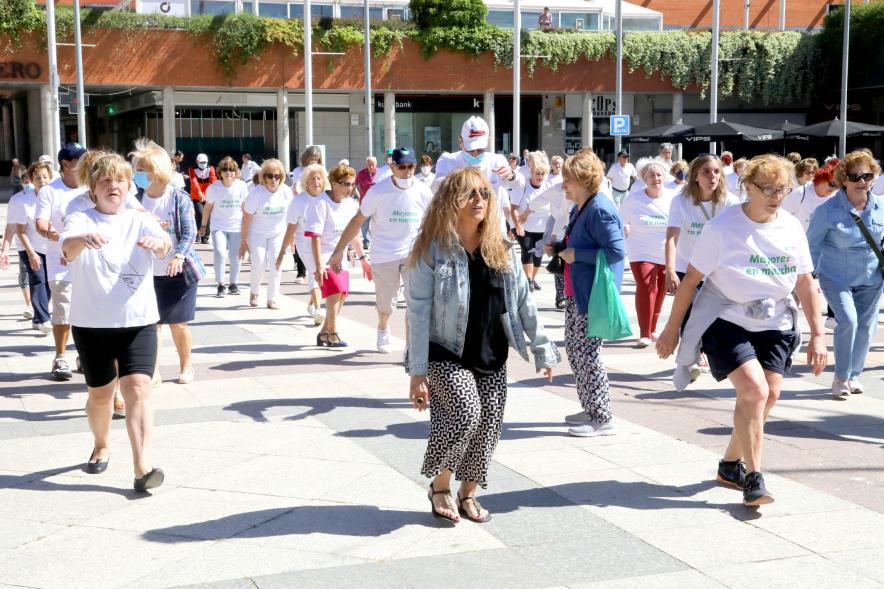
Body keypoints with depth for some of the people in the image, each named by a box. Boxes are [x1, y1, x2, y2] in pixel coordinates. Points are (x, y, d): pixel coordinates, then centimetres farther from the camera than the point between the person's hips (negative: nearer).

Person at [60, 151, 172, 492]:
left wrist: (158, 242, -44)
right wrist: (84, 239, -49)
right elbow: (67, 248, -25)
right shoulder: (81, 220, -3)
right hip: (92, 323, 0)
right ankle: (101, 446, 40)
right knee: (100, 393, 11)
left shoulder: (141, 221, 2)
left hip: (138, 320, 0)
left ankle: (143, 466, -17)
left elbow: (165, 245, -18)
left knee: (138, 389, -14)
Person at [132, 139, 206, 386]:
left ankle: (186, 366, 25)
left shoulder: (179, 198, -8)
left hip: (179, 272, -2)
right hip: (148, 272, 2)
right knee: (151, 322, 3)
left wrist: (179, 256, -26)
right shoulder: (136, 199, 1)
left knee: (178, 323, 6)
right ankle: (153, 371, 14)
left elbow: (189, 233, -13)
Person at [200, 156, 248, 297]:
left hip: (236, 226, 1)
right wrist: (203, 226, 7)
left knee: (235, 255, 2)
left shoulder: (242, 186, -9)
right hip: (218, 226, -1)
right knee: (220, 253, -15)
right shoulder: (213, 188, -10)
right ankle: (221, 285, -5)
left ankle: (233, 284, 18)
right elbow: (208, 208, 2)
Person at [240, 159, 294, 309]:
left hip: (278, 233, 3)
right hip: (257, 233, -2)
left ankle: (272, 299, 5)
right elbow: (246, 218, -11)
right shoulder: (256, 194, -17)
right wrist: (243, 241, -10)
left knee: (276, 266, -7)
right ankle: (254, 292, 17)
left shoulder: (286, 192, -8)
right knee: (259, 264, -11)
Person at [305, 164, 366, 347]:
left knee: (341, 296, 5)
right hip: (324, 256, -7)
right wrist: (318, 265, -27)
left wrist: (363, 258, 12)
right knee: (335, 292, -19)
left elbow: (353, 234, 12)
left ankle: (324, 333, 19)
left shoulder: (351, 204, 2)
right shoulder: (320, 203, -18)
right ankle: (332, 335, -8)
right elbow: (314, 236, -22)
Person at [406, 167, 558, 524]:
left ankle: (468, 494, 25)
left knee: (488, 425, 3)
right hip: (446, 355, -5)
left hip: (492, 358, 5)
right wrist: (417, 370, -16)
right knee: (465, 414, -22)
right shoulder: (432, 249, -10)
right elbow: (418, 311, -12)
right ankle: (440, 485, 3)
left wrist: (542, 349, 7)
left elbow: (523, 302, 9)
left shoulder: (498, 250, 6)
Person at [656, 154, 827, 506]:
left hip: (775, 325, 5)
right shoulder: (722, 227, -13)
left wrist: (818, 334, 3)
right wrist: (672, 328, -6)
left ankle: (730, 465, 22)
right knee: (754, 390, -19)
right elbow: (691, 280, -8)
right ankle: (753, 479, -10)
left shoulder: (791, 228, 1)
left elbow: (806, 284, 6)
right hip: (727, 322, -5)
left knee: (769, 395, 1)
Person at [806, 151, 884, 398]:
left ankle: (854, 375, 28)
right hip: (836, 277, -4)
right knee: (848, 320, -18)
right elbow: (812, 245, -5)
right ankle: (840, 377, 0)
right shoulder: (829, 210, -15)